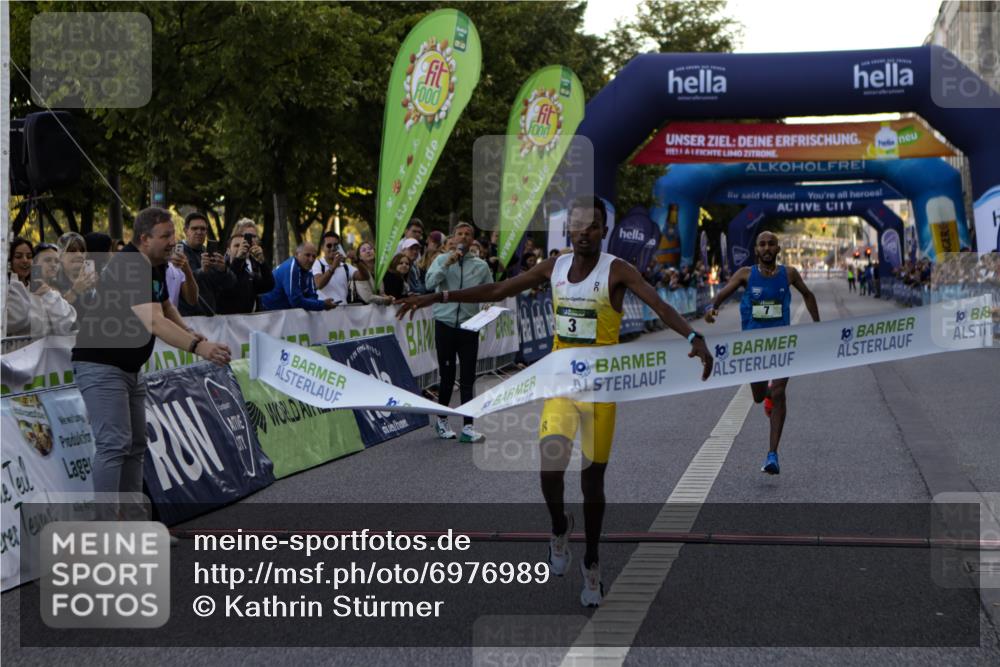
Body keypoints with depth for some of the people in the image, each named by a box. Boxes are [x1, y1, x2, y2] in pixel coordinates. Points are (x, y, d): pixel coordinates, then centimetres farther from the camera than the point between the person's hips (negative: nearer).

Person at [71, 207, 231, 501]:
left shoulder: (156, 265, 5)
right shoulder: (128, 267, -25)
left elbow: (164, 306, 25)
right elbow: (153, 322, -39)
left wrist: (191, 334, 11)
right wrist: (198, 346, -49)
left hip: (131, 368, 10)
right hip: (100, 366, -10)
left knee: (136, 445, 9)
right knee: (114, 443, -17)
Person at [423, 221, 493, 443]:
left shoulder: (481, 266, 6)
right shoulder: (441, 260, 3)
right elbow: (430, 283, -13)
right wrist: (447, 264, -21)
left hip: (469, 327, 1)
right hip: (445, 325, -1)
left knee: (468, 378, -1)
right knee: (447, 375, 7)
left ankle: (467, 427, 0)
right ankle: (442, 419, 25)